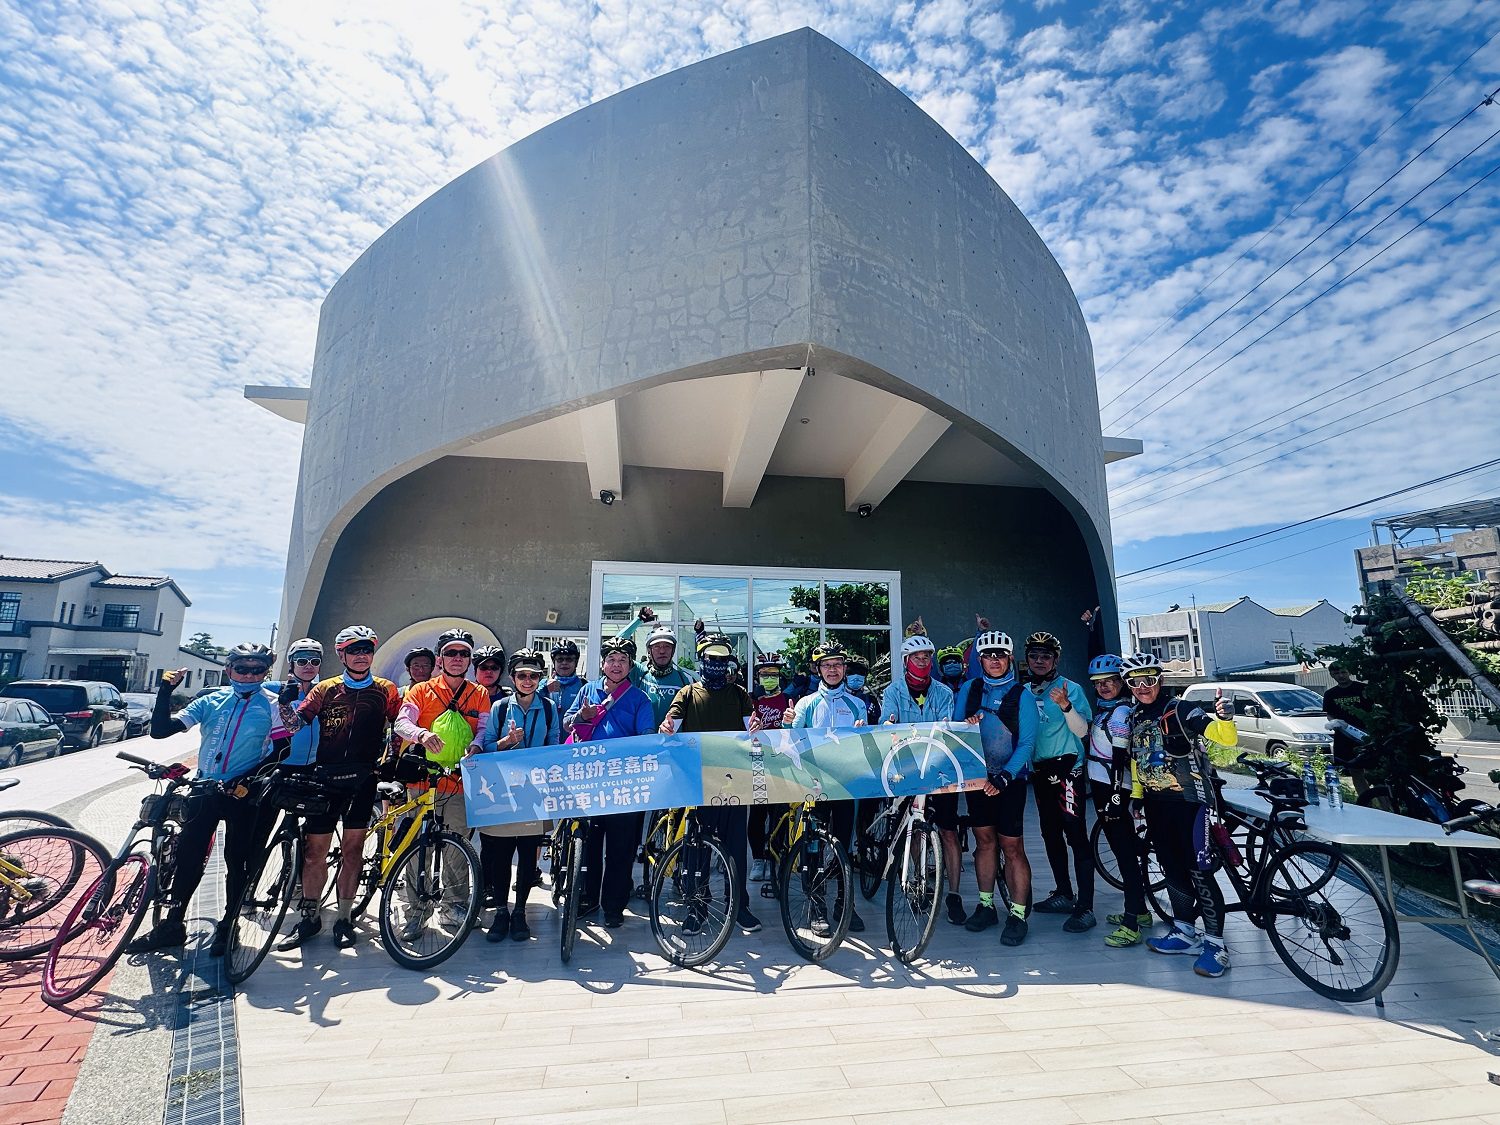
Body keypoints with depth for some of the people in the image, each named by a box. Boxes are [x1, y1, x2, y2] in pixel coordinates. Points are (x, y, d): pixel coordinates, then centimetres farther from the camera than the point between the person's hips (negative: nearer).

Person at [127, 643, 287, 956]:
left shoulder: (272, 705, -5)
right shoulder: (211, 701, 4)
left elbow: (280, 749, -7)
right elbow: (160, 729, -1)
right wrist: (166, 690, -11)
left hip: (242, 794, -3)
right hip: (204, 790, 3)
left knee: (237, 860, 5)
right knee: (187, 856, 8)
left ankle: (228, 926, 21)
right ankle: (173, 924, 26)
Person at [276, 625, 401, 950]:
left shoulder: (386, 690, 6)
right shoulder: (325, 689, 8)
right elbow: (295, 724, 1)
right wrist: (287, 701, -17)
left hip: (363, 779, -1)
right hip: (326, 776, 1)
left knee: (352, 848, 3)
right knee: (315, 850, 5)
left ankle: (344, 919, 16)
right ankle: (309, 917, 22)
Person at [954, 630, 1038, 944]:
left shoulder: (1020, 694, -7)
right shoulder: (969, 689, 3)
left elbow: (1027, 743, -11)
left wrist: (1004, 777, -20)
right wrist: (964, 726, -19)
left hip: (1010, 779, -3)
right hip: (976, 776, 3)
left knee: (1012, 847, -1)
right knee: (984, 840, 11)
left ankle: (1018, 915, 11)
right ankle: (986, 906, 24)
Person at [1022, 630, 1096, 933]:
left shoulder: (1071, 688, -6)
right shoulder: (1024, 692, 8)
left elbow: (1081, 731, -13)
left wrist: (1066, 706, -29)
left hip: (1067, 769, -6)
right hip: (1039, 771, 6)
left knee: (1076, 835, -8)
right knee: (1050, 834, 13)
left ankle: (1085, 908, -3)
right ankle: (1063, 894, 27)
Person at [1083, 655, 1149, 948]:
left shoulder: (1120, 712, -13)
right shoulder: (1103, 709, 14)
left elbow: (1119, 760, -18)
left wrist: (1114, 798, -21)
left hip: (1113, 790, -10)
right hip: (1102, 789, 10)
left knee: (1125, 852, -8)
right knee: (1124, 848, 16)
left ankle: (1132, 924, -6)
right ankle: (1139, 911, 27)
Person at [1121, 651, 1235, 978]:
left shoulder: (1180, 711, -11)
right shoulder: (1134, 718, 8)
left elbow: (1225, 738, -22)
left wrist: (1225, 717, -42)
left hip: (1188, 801, -6)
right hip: (1156, 804, 6)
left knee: (1199, 871, -4)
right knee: (1172, 869, 13)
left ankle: (1215, 943, 7)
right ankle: (1184, 932, 26)